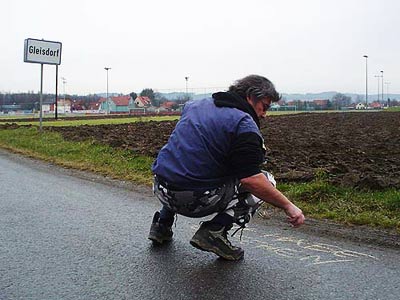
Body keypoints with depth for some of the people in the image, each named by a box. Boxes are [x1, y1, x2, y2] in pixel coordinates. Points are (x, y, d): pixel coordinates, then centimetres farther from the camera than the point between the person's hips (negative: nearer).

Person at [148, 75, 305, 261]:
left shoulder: (194, 105, 14)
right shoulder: (244, 124, -9)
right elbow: (250, 178, -19)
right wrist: (288, 206, -11)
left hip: (161, 190, 7)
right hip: (196, 200, -7)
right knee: (266, 181, 5)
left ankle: (162, 224, 27)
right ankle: (215, 231, -4)